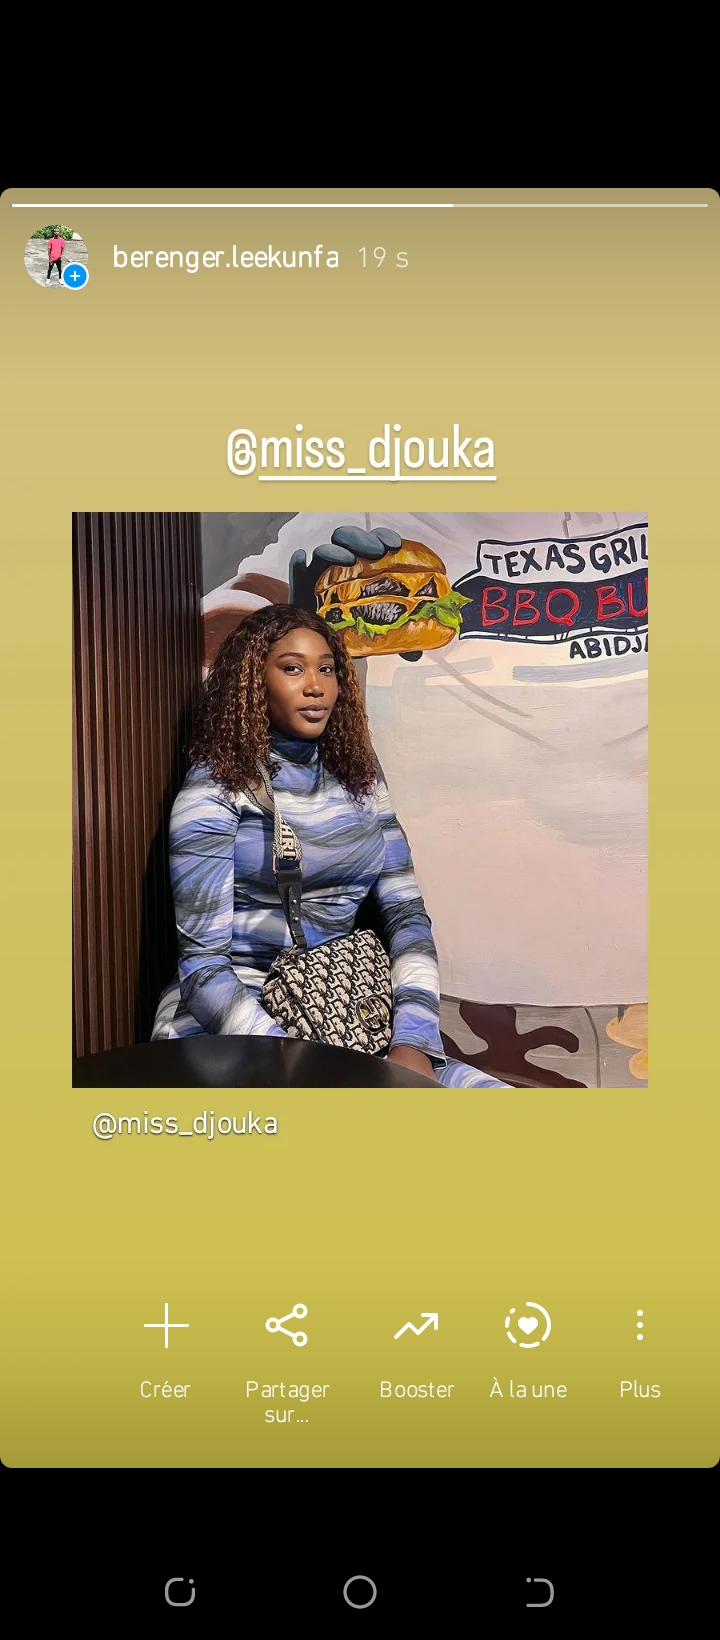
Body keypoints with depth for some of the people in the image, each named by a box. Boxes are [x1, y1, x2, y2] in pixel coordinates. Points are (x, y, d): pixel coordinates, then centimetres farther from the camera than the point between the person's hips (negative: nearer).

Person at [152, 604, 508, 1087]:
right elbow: (203, 963, -11)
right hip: (231, 1026, -4)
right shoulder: (215, 789, -6)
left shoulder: (359, 780, 10)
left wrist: (411, 1044, -13)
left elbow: (406, 913, 3)